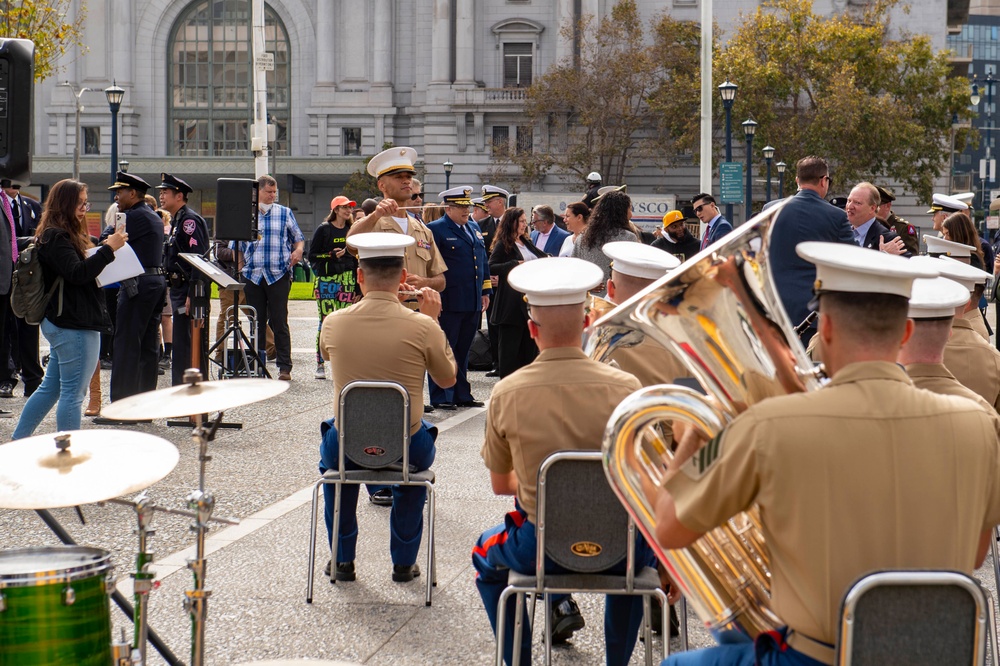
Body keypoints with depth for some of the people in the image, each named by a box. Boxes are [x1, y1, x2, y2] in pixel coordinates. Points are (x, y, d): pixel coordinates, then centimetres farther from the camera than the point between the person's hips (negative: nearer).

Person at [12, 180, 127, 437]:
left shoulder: (70, 235, 18)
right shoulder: (55, 237, -15)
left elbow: (84, 266, 18)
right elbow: (77, 273, -26)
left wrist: (105, 248, 3)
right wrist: (108, 249, -29)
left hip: (63, 325, 11)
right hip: (73, 326, -11)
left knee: (50, 388, 17)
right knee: (73, 394, -5)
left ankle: (17, 443, 25)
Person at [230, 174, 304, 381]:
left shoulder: (285, 213, 8)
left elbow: (298, 238, 15)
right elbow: (236, 246, 13)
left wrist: (298, 250, -7)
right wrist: (239, 269, 3)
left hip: (279, 275, -2)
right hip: (253, 276, 2)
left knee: (279, 322, -4)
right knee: (257, 323, 7)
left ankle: (285, 367, -1)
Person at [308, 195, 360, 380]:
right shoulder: (323, 230, 2)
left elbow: (357, 259, 15)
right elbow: (312, 256, 1)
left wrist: (359, 287, 11)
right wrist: (331, 255, -14)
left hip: (348, 280, 3)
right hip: (327, 280, -3)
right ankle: (320, 364, -2)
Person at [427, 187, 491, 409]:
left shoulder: (474, 228, 16)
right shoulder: (435, 229, -7)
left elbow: (483, 261, 22)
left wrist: (486, 291, 17)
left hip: (472, 303, 7)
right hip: (448, 303, -7)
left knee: (463, 351, 14)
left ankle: (462, 395, 21)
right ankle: (440, 398, 3)